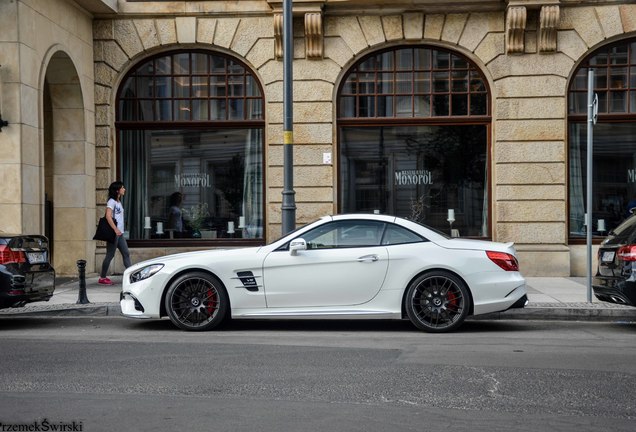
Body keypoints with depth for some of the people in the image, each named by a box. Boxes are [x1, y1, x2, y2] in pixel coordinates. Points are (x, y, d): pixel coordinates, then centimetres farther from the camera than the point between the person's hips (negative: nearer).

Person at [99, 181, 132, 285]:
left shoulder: (118, 202, 17)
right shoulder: (111, 201, -10)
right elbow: (108, 216, -21)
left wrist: (120, 230, 14)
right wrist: (115, 229, -26)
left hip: (119, 233, 9)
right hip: (113, 233, -9)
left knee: (126, 254, 4)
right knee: (110, 255, -3)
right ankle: (102, 278, 6)